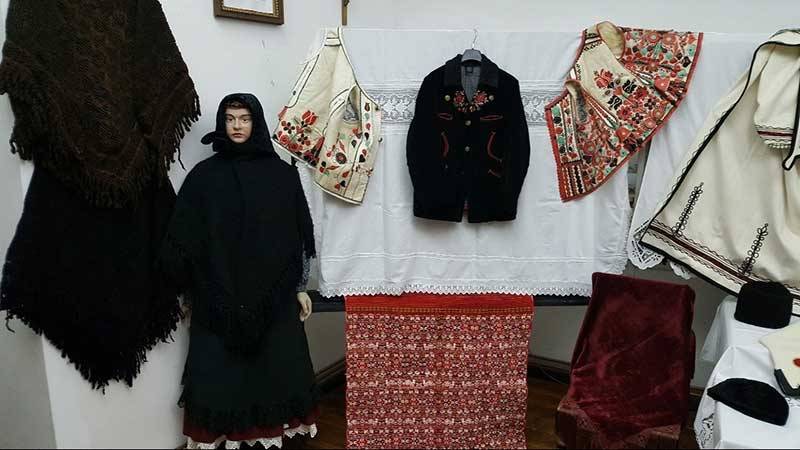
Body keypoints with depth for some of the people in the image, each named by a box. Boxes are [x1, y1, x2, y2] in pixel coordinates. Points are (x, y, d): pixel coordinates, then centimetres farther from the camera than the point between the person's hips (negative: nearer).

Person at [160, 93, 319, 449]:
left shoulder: (282, 174, 2)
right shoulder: (204, 175, 0)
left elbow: (298, 235, 4)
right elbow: (183, 238, 1)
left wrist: (301, 287, 4)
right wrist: (188, 291, 1)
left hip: (273, 295, 1)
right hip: (218, 297, 0)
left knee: (278, 369, 7)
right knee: (219, 372, 4)